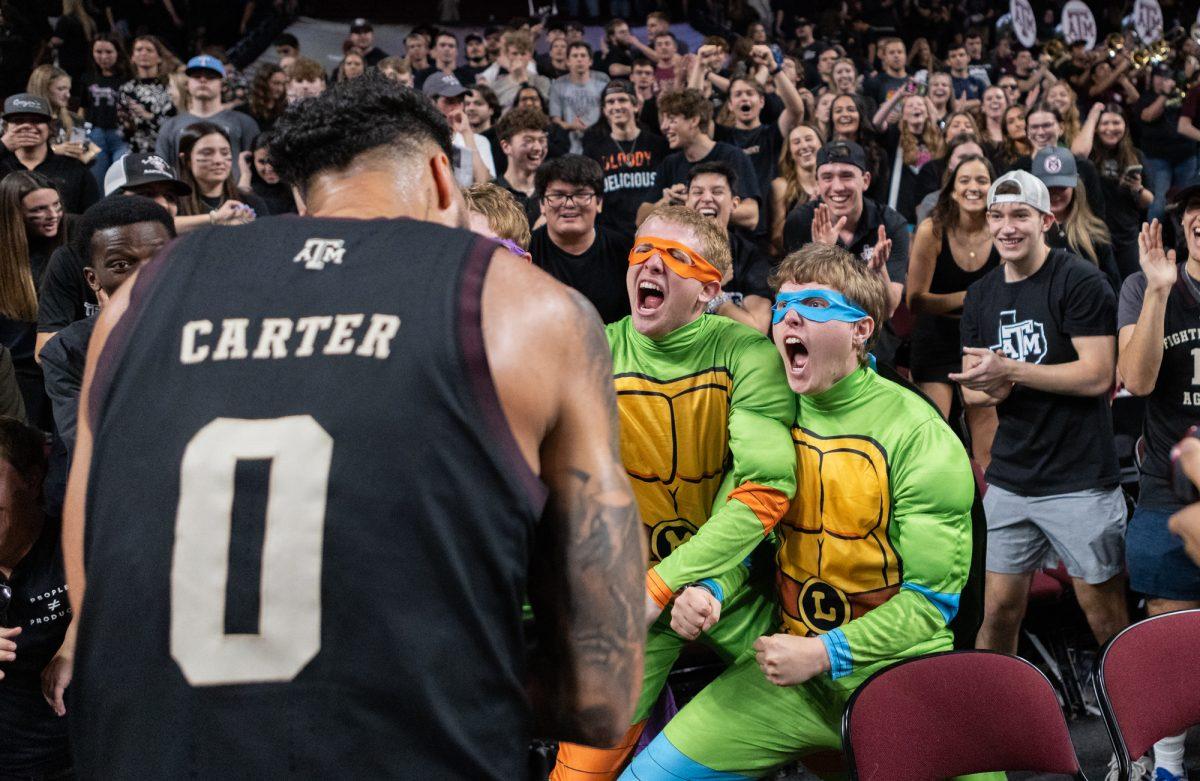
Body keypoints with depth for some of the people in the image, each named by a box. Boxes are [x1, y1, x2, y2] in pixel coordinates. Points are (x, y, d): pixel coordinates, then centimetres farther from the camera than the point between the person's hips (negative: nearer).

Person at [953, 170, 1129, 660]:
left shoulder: (1080, 281, -9)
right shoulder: (981, 295, 12)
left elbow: (1098, 375, -17)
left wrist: (1009, 370, -20)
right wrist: (988, 391, -8)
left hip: (1080, 483, -5)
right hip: (1008, 479, 6)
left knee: (1106, 622, 1)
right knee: (999, 613, 10)